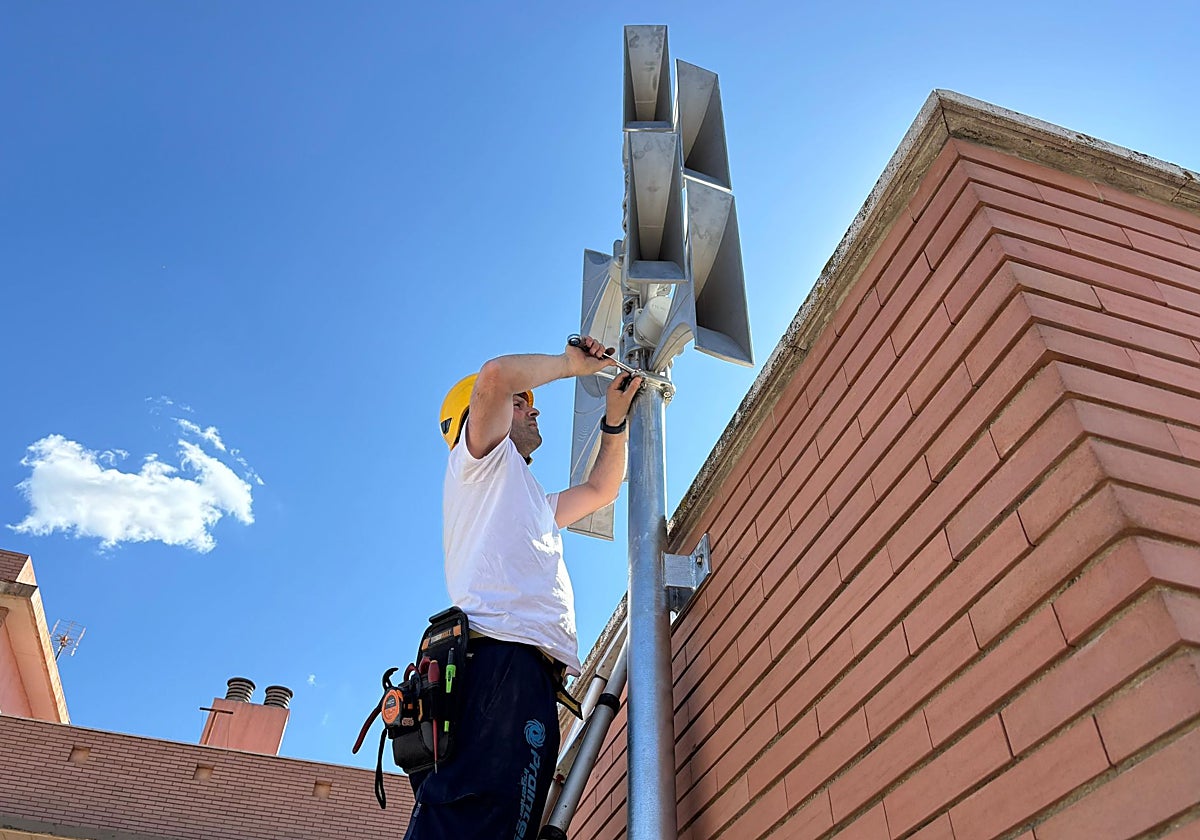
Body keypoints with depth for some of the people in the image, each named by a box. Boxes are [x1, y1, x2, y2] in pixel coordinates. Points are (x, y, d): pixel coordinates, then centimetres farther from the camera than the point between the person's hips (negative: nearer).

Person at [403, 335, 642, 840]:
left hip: (530, 674, 9)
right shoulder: (481, 459, 16)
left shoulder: (535, 506, 42)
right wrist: (570, 364, 14)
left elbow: (602, 489, 49)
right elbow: (495, 377, -2)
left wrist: (615, 416, 41)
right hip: (503, 659, -9)